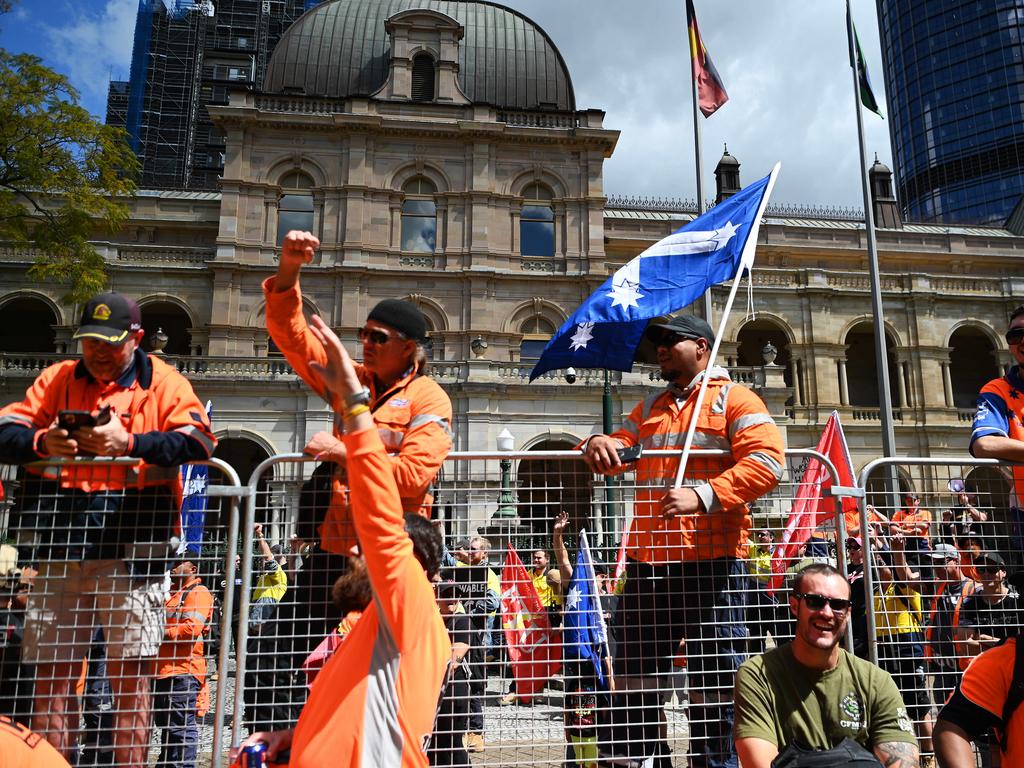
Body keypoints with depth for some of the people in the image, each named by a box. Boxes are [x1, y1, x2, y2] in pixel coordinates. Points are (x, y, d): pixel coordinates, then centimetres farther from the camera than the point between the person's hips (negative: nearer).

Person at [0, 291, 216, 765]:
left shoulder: (164, 382, 2)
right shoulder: (55, 380, 14)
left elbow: (199, 442, -12)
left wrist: (130, 444, -22)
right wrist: (41, 442, -14)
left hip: (132, 550, -3)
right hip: (60, 550, 3)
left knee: (130, 673, 3)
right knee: (52, 672, 10)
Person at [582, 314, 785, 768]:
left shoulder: (735, 399, 1)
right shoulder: (650, 408, 22)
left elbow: (767, 461, -12)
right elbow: (616, 452, 20)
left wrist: (703, 496, -24)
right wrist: (598, 445, -5)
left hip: (710, 560, -6)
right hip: (648, 561, 6)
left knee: (714, 677, 3)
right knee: (633, 673, 11)